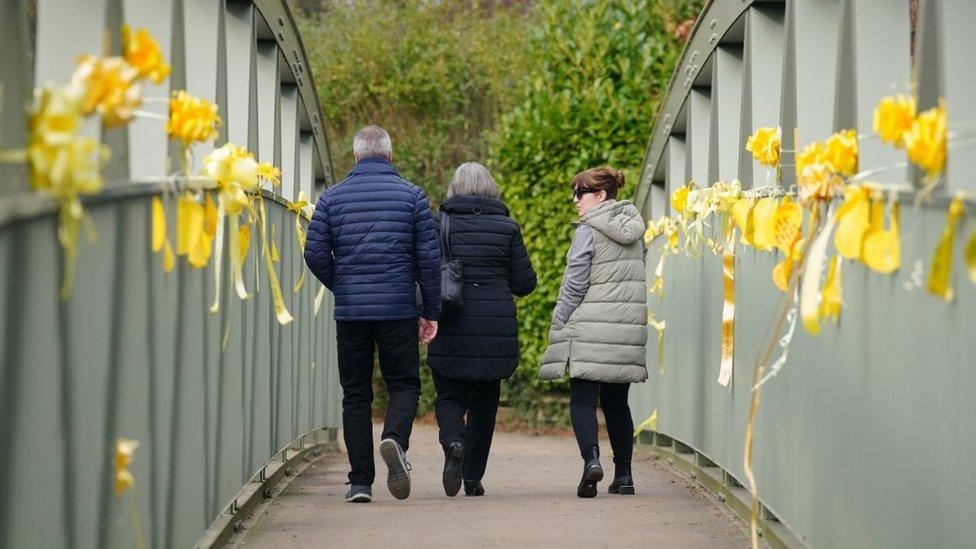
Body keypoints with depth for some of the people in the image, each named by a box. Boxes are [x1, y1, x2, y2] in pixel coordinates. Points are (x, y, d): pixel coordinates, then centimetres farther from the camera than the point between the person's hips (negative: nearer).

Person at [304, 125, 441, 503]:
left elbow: (315, 254, 1)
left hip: (350, 312, 1)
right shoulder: (411, 195, 2)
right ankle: (395, 438, -20)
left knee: (355, 394, 8)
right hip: (399, 309, -1)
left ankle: (360, 480, 3)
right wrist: (431, 312, 4)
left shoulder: (332, 197, 4)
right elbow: (429, 256, -1)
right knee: (404, 384, 11)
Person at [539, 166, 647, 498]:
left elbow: (574, 284, -10)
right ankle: (623, 474, 12)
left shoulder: (588, 230, -8)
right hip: (630, 325, 6)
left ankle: (591, 458, -24)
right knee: (616, 401, 14)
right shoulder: (634, 230, 13)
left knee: (582, 399, -2)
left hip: (592, 327, -6)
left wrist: (557, 328, -3)